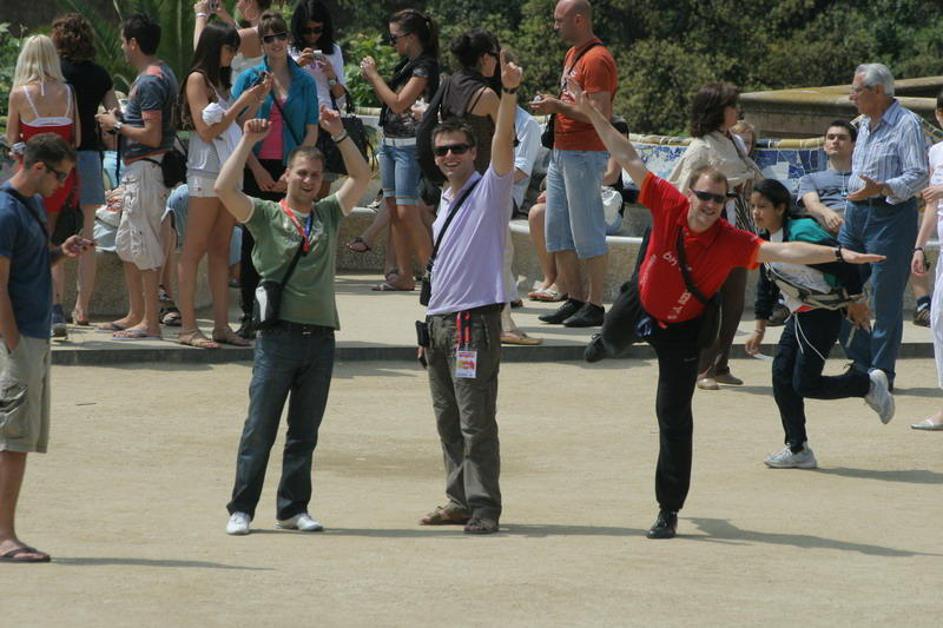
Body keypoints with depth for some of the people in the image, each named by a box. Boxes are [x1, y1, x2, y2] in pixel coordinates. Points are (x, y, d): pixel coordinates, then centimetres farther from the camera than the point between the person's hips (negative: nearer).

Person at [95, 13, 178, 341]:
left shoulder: (150, 82, -18)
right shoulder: (161, 73, 14)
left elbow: (152, 135, -23)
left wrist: (117, 125, -10)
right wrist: (123, 118, 12)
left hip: (146, 169, -11)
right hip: (137, 170, 11)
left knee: (143, 245, -6)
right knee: (127, 244, 17)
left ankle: (151, 322, -2)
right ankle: (136, 314, 24)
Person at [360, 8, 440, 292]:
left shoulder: (425, 66, -12)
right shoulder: (406, 64, 14)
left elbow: (399, 104, -18)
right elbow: (388, 100, 17)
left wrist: (374, 76, -10)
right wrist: (372, 77, 6)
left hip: (409, 146, -9)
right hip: (389, 142, 9)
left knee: (407, 213, -12)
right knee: (393, 211, 7)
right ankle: (404, 276, 10)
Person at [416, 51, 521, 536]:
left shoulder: (489, 190, -3)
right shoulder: (445, 200, 18)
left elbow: (504, 141, -20)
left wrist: (509, 93, -33)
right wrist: (429, 321, 18)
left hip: (475, 318, -8)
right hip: (438, 319, 8)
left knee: (476, 422, -10)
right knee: (448, 420, 10)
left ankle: (484, 507, -9)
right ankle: (460, 500, 17)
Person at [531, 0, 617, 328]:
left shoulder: (596, 60, -15)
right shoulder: (572, 55, 17)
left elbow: (600, 114, -21)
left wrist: (559, 106, -16)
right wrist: (551, 104, 12)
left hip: (585, 154, -10)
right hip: (562, 151, 10)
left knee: (588, 233, -6)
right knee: (557, 231, 11)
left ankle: (594, 305, -2)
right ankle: (575, 300, 17)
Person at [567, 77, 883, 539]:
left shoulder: (731, 242, -28)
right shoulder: (668, 205, -25)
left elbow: (783, 251, -35)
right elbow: (628, 158, -23)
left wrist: (839, 254, -46)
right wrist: (590, 112, -26)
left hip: (682, 328, -2)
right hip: (642, 304, 2)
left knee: (674, 416, -1)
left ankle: (669, 511, 7)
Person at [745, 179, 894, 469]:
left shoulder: (801, 234, -21)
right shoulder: (765, 240, 8)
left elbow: (842, 263, -18)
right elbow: (766, 284, 19)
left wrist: (855, 301, -8)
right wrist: (760, 328, 18)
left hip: (823, 315, -9)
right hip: (800, 316, 9)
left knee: (805, 384, -10)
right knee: (781, 376, 1)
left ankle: (868, 384, 11)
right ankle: (797, 450, 8)